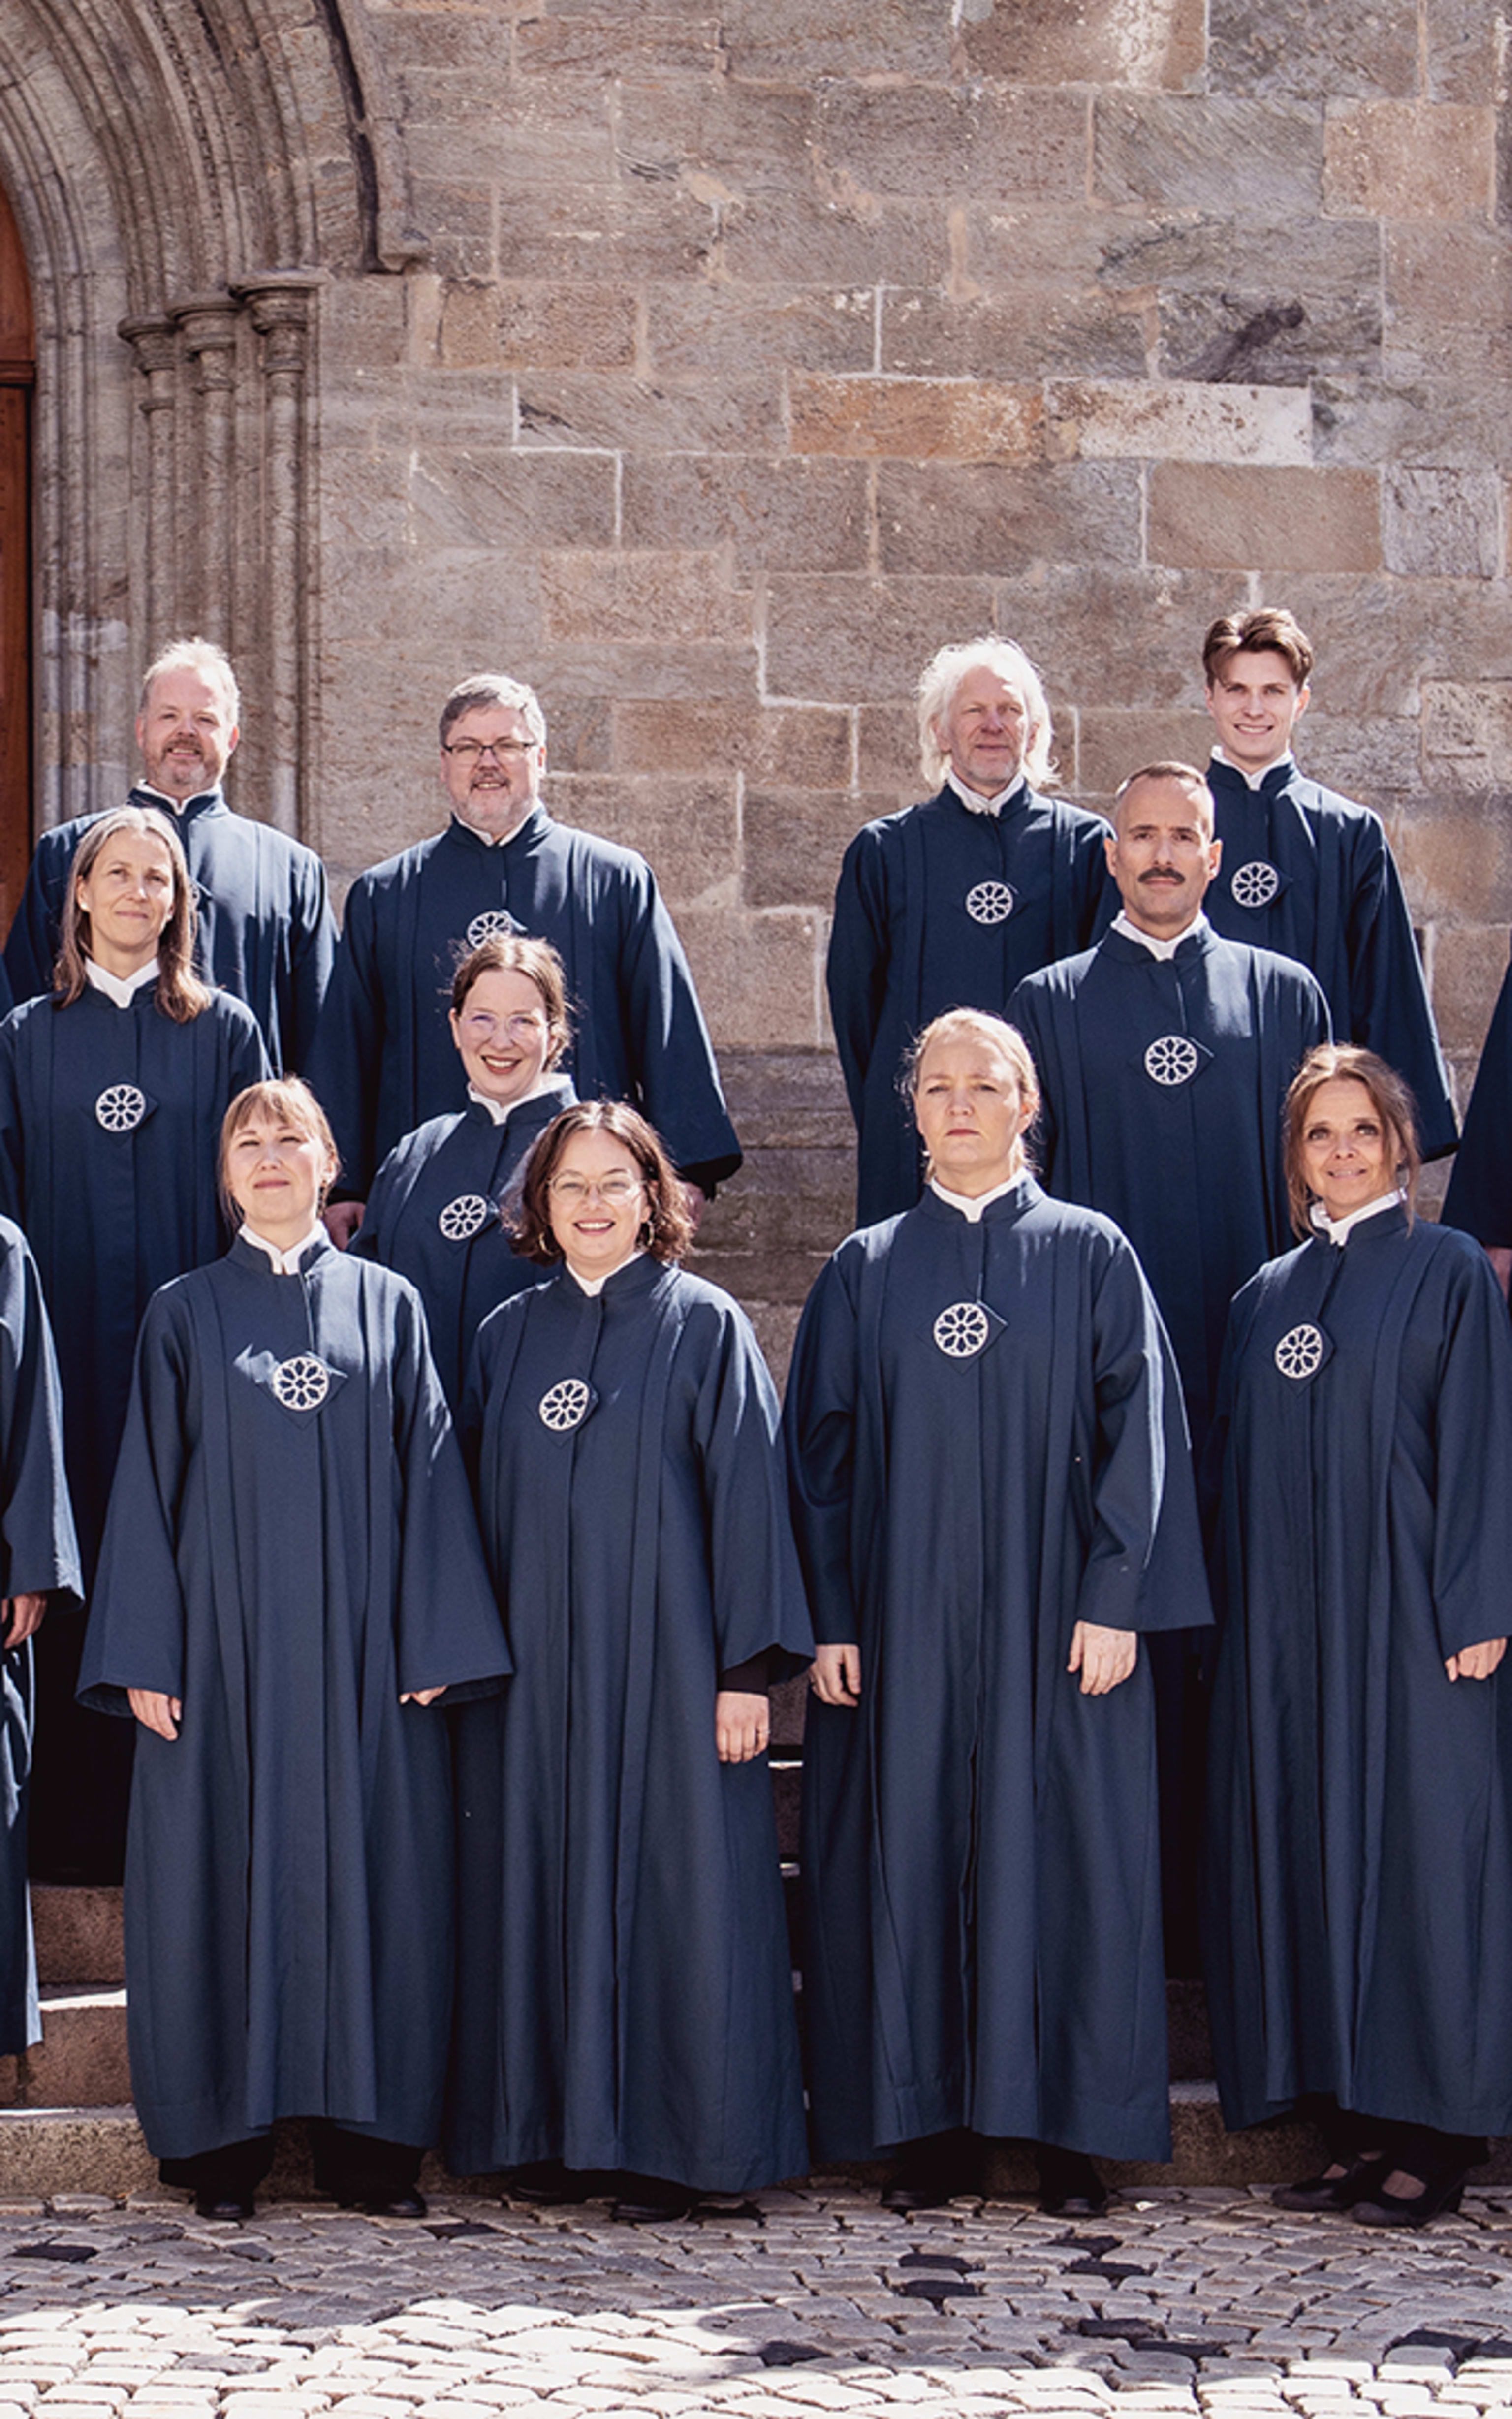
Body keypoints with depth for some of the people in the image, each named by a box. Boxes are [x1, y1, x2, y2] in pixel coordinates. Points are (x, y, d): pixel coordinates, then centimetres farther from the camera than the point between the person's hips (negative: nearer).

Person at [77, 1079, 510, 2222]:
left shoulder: (387, 1305, 8)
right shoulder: (185, 1314, 8)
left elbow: (429, 1474, 5)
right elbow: (150, 1484, 5)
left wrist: (434, 1645, -4)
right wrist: (145, 1656, -3)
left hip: (360, 1650, 0)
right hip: (225, 1645, 0)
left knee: (368, 1871, 0)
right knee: (224, 1874, 0)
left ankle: (371, 2140, 7)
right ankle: (224, 2145, 7)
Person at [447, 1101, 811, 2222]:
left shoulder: (705, 1326, -1)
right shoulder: (508, 1336, 11)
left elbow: (747, 1492, -5)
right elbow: (481, 1500, 14)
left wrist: (747, 1667, -11)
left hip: (665, 1656, -4)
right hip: (534, 1666, 4)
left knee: (671, 1882, -3)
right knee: (546, 1882, 5)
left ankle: (672, 2140, 5)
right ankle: (556, 2128, 14)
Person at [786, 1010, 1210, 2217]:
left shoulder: (1091, 1255, 3)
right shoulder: (866, 1271, 8)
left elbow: (1138, 1430, -1)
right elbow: (823, 1448, 8)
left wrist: (1115, 1598, -10)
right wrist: (829, 1620, 0)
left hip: (1053, 1616, -2)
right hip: (906, 1612, 2)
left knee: (1064, 1851, 0)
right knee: (915, 1853, 2)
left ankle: (1072, 2125, 7)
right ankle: (933, 2121, 10)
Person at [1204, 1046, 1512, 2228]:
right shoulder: (1266, 1297, 15)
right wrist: (1239, 1617, 10)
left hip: (1407, 1615, -5)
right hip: (1289, 1626, 5)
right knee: (1309, 1854, 4)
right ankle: (1357, 2125, 10)